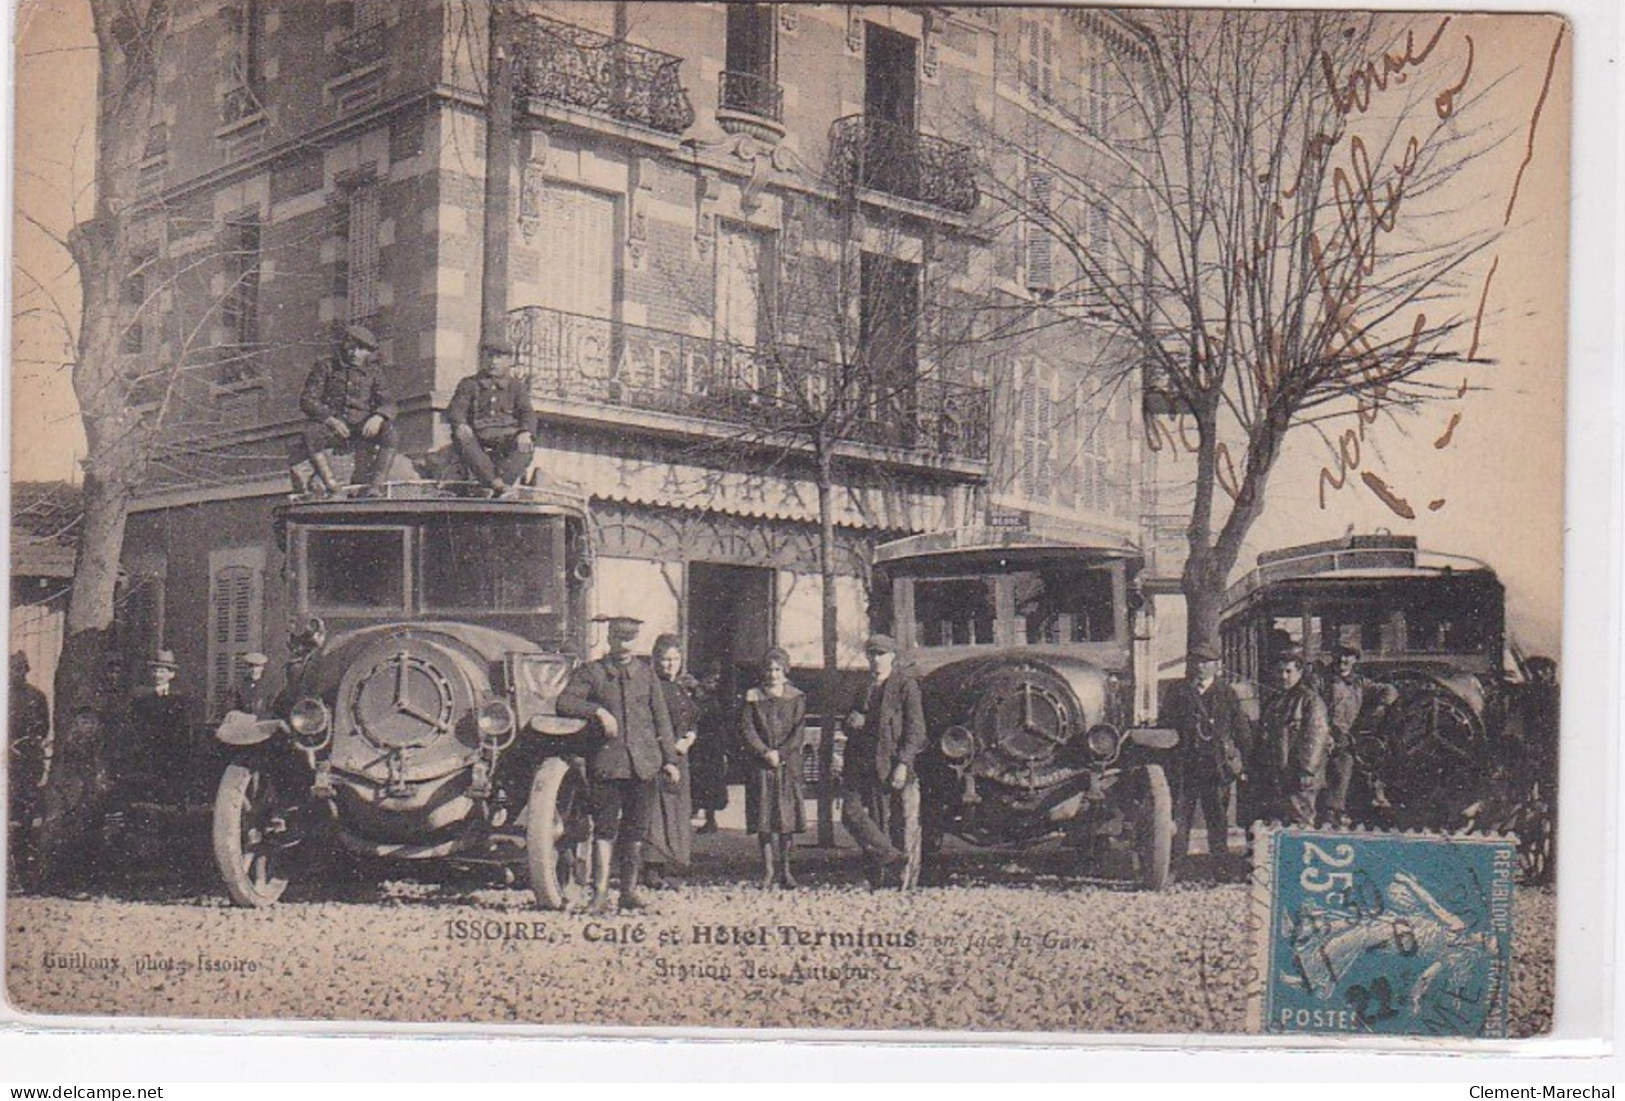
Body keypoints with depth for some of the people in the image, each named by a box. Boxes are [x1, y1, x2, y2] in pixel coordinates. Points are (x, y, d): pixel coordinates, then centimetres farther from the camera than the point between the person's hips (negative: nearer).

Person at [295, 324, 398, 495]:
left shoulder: (373, 373, 14)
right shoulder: (327, 367, 8)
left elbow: (388, 403, 5)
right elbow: (307, 399, 0)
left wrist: (378, 417, -21)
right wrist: (331, 420, -17)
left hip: (361, 427, 1)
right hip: (332, 425, -1)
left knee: (388, 430, -29)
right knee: (311, 432, -34)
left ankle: (377, 485, -33)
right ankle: (329, 480, -37)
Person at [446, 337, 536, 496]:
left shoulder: (516, 386, 18)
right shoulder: (469, 384, 17)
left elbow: (527, 412, 4)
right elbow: (456, 408, 3)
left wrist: (526, 432, -20)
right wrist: (460, 424, -23)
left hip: (507, 436, 0)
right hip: (479, 437, 0)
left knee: (527, 446, -32)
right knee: (461, 438, -34)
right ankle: (495, 483, -48)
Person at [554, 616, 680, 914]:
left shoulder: (646, 673, 13)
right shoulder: (591, 672, 5)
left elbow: (661, 718, 14)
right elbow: (563, 703, -5)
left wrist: (669, 759, 9)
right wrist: (598, 711, -16)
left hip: (644, 763, 3)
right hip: (607, 762, -3)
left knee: (636, 831, 6)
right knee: (605, 828, -6)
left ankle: (629, 891, 14)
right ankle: (600, 893, -6)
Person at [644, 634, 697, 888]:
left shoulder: (686, 686, 15)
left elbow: (695, 719, 21)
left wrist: (689, 738, 2)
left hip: (679, 759, 7)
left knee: (678, 811, 5)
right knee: (655, 810, -12)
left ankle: (664, 869, 9)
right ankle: (651, 869, -13)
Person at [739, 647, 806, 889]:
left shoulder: (796, 698, 7)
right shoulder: (753, 697, 7)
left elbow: (799, 731, 1)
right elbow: (746, 729, 1)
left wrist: (781, 753, -11)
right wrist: (765, 752, -11)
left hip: (789, 763, 0)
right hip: (761, 765, 0)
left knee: (788, 815, -2)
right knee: (764, 816, -3)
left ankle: (785, 868, 8)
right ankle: (768, 870, 3)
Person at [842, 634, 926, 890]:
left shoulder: (906, 685, 0)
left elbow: (915, 729, -6)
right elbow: (850, 726, 25)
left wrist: (903, 763, -16)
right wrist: (852, 722, -1)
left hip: (894, 767, -5)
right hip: (864, 768, 5)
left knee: (903, 825, -2)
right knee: (852, 813, -6)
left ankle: (908, 883, 6)